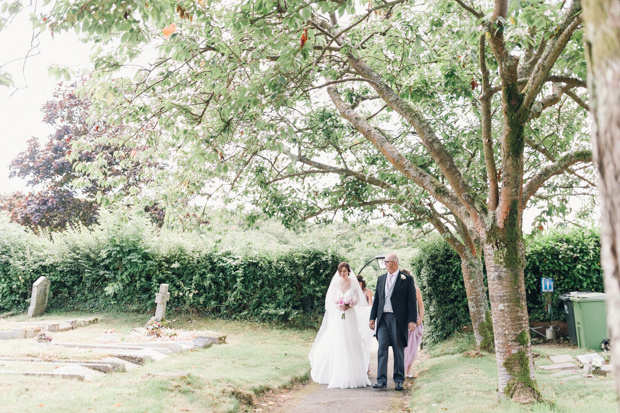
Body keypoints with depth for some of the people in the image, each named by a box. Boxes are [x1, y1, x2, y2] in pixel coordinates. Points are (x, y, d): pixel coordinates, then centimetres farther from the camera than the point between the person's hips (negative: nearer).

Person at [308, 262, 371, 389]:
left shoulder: (353, 283, 1)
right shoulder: (335, 283, 4)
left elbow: (358, 299, 4)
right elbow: (331, 300, 7)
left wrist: (349, 306, -14)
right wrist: (338, 306, -13)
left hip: (350, 316, -1)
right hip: (338, 315, 1)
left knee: (351, 344, -2)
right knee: (336, 344, -2)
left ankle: (351, 374, 7)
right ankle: (336, 374, 9)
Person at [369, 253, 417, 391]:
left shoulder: (407, 279, 0)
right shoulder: (381, 279, 13)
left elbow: (412, 301, -4)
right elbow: (376, 299, 15)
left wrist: (413, 320, -11)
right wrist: (372, 318, 10)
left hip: (398, 319, -3)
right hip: (383, 318, 4)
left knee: (399, 350, 6)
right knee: (382, 348, -3)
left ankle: (399, 380, 17)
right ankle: (381, 381, -2)